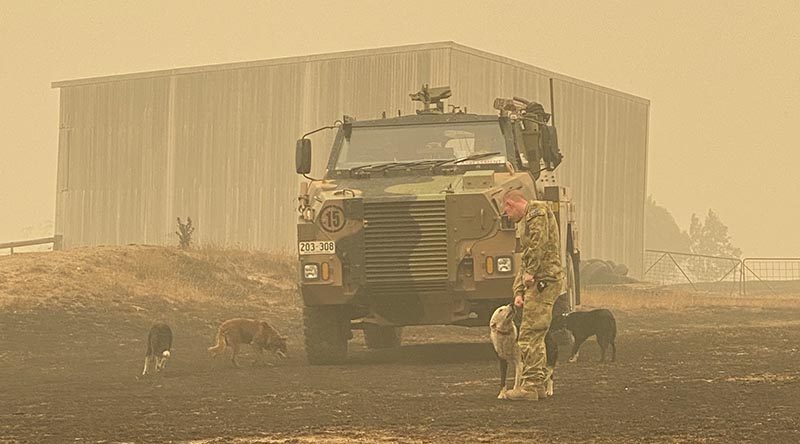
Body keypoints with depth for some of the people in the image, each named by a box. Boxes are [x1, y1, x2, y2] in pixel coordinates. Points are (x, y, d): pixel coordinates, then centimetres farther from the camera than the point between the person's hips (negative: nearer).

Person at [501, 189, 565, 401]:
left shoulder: (537, 210, -5)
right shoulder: (524, 223, 26)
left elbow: (540, 241, -21)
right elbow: (525, 261, 27)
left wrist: (530, 272, -18)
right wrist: (518, 292, 20)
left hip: (544, 280, -10)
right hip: (539, 282, 10)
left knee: (529, 336, -11)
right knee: (536, 336, 14)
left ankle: (530, 386, -11)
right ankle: (538, 384, 19)